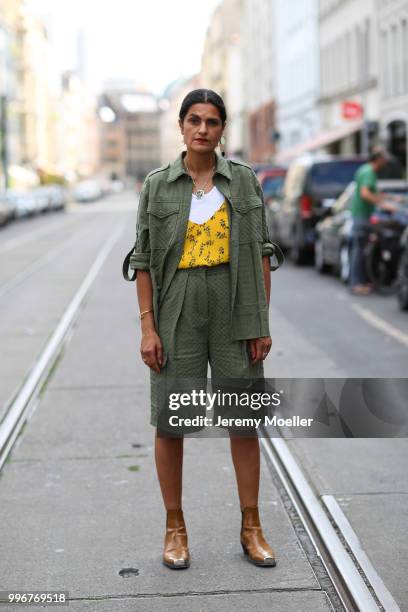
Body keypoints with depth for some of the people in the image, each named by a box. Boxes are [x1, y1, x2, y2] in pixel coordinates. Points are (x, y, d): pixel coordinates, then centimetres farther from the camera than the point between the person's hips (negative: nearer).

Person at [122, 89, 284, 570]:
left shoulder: (244, 180, 3)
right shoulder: (157, 185, 1)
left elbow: (261, 253, 4)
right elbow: (144, 260, 1)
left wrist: (262, 322, -2)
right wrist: (147, 327, -7)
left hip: (235, 307, 1)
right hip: (177, 309, 0)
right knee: (169, 420, 2)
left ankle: (251, 528, 19)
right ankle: (175, 528, 19)